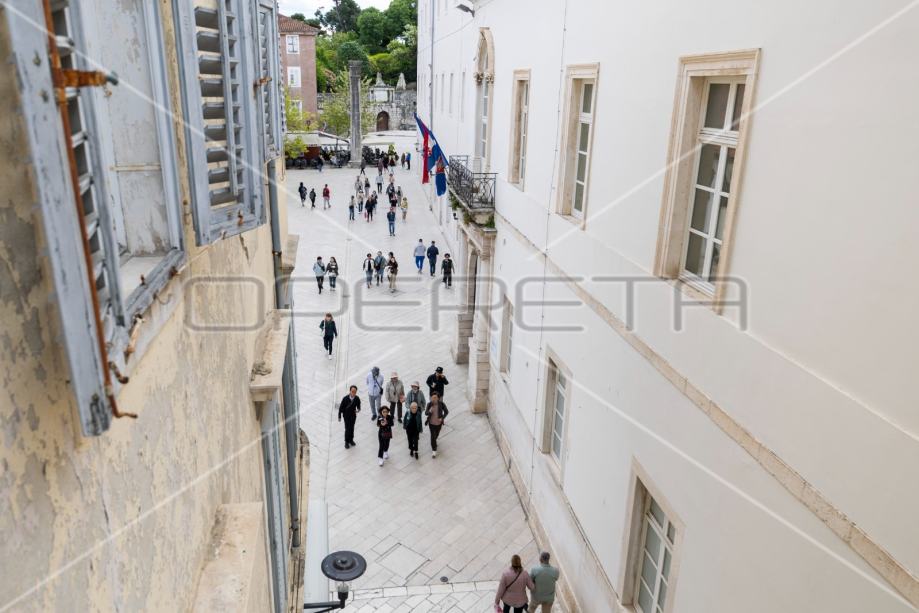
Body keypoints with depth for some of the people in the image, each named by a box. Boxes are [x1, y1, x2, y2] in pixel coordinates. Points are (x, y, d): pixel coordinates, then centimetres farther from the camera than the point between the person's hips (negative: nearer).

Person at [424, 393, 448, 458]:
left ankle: (434, 442, 57)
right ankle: (434, 450, 11)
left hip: (439, 423, 1)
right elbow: (426, 413, -15)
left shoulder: (441, 404, -18)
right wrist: (429, 411, -36)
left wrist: (442, 418, -20)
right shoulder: (429, 404, -17)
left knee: (436, 435, 24)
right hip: (431, 423, -1)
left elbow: (446, 412, -7)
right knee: (433, 436, -2)